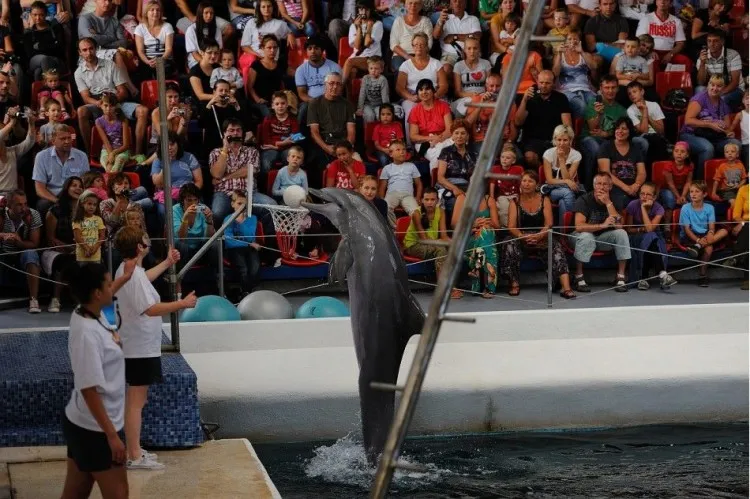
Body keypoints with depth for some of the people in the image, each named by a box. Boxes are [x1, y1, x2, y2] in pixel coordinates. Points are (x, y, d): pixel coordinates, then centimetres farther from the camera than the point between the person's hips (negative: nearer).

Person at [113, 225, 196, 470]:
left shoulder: (126, 271, 9)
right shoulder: (135, 275, -23)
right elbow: (151, 309, -33)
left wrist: (167, 263, 41)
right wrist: (182, 304, -25)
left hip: (134, 346, 11)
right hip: (141, 349, -11)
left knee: (136, 400, 17)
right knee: (136, 402, -5)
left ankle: (135, 451, 25)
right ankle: (134, 457, 0)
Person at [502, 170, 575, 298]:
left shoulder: (544, 200, 10)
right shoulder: (515, 202, 9)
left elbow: (549, 224, -2)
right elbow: (511, 226, -3)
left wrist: (538, 236, -23)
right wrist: (522, 236, -24)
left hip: (541, 237, 0)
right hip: (521, 238, 0)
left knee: (556, 246, -30)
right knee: (510, 243, -33)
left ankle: (566, 287, -40)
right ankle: (514, 284, -26)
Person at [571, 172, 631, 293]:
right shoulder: (584, 200, -16)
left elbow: (618, 226, -20)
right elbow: (579, 226, -30)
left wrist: (608, 203, -24)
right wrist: (603, 225, -38)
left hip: (603, 238, 4)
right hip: (583, 236, -4)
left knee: (622, 233, -21)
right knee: (586, 237, -37)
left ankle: (620, 276, -18)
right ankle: (578, 277, -25)